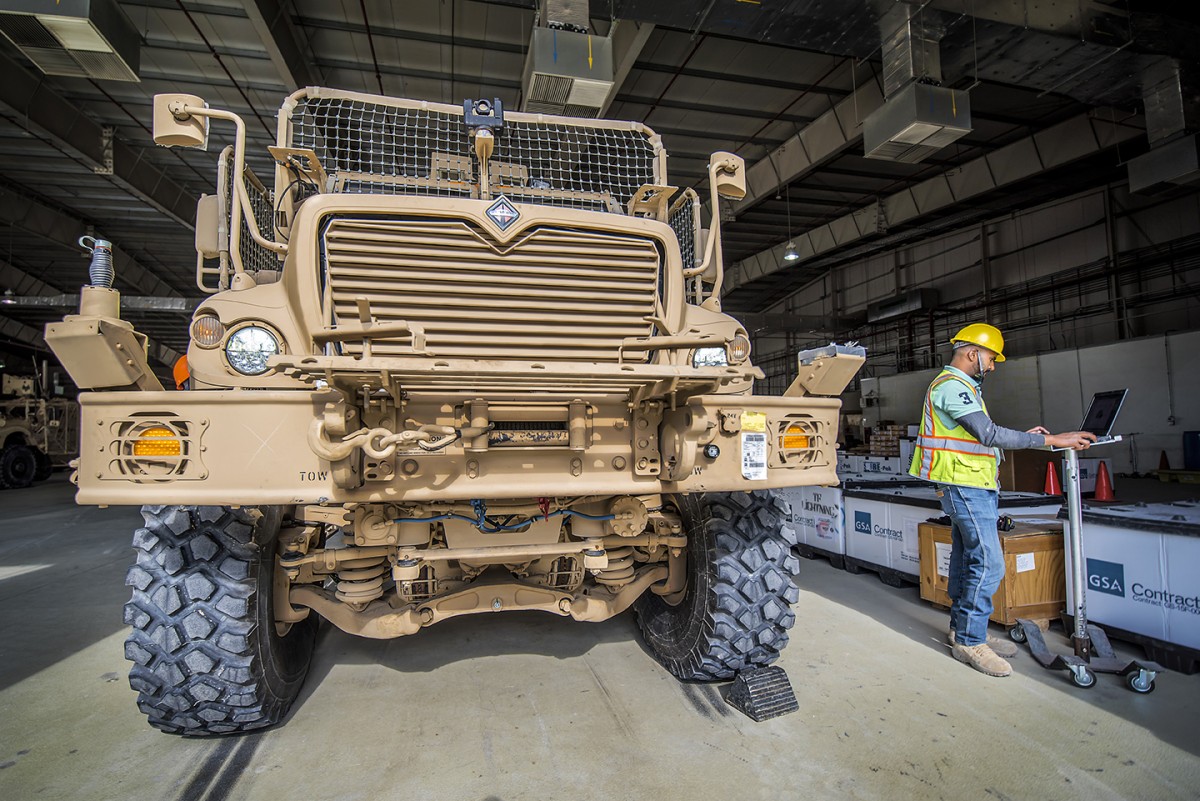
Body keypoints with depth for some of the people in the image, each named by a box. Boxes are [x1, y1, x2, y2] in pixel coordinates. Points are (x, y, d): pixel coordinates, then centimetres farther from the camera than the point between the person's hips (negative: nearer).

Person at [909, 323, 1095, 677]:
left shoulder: (960, 386, 20)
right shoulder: (951, 386, -14)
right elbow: (989, 434, -23)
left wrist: (1025, 435, 15)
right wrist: (1050, 440, -20)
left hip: (972, 487, 11)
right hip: (965, 487, -11)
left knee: (966, 561, 14)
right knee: (988, 564, -9)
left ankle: (964, 631, 23)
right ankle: (969, 640, 1)